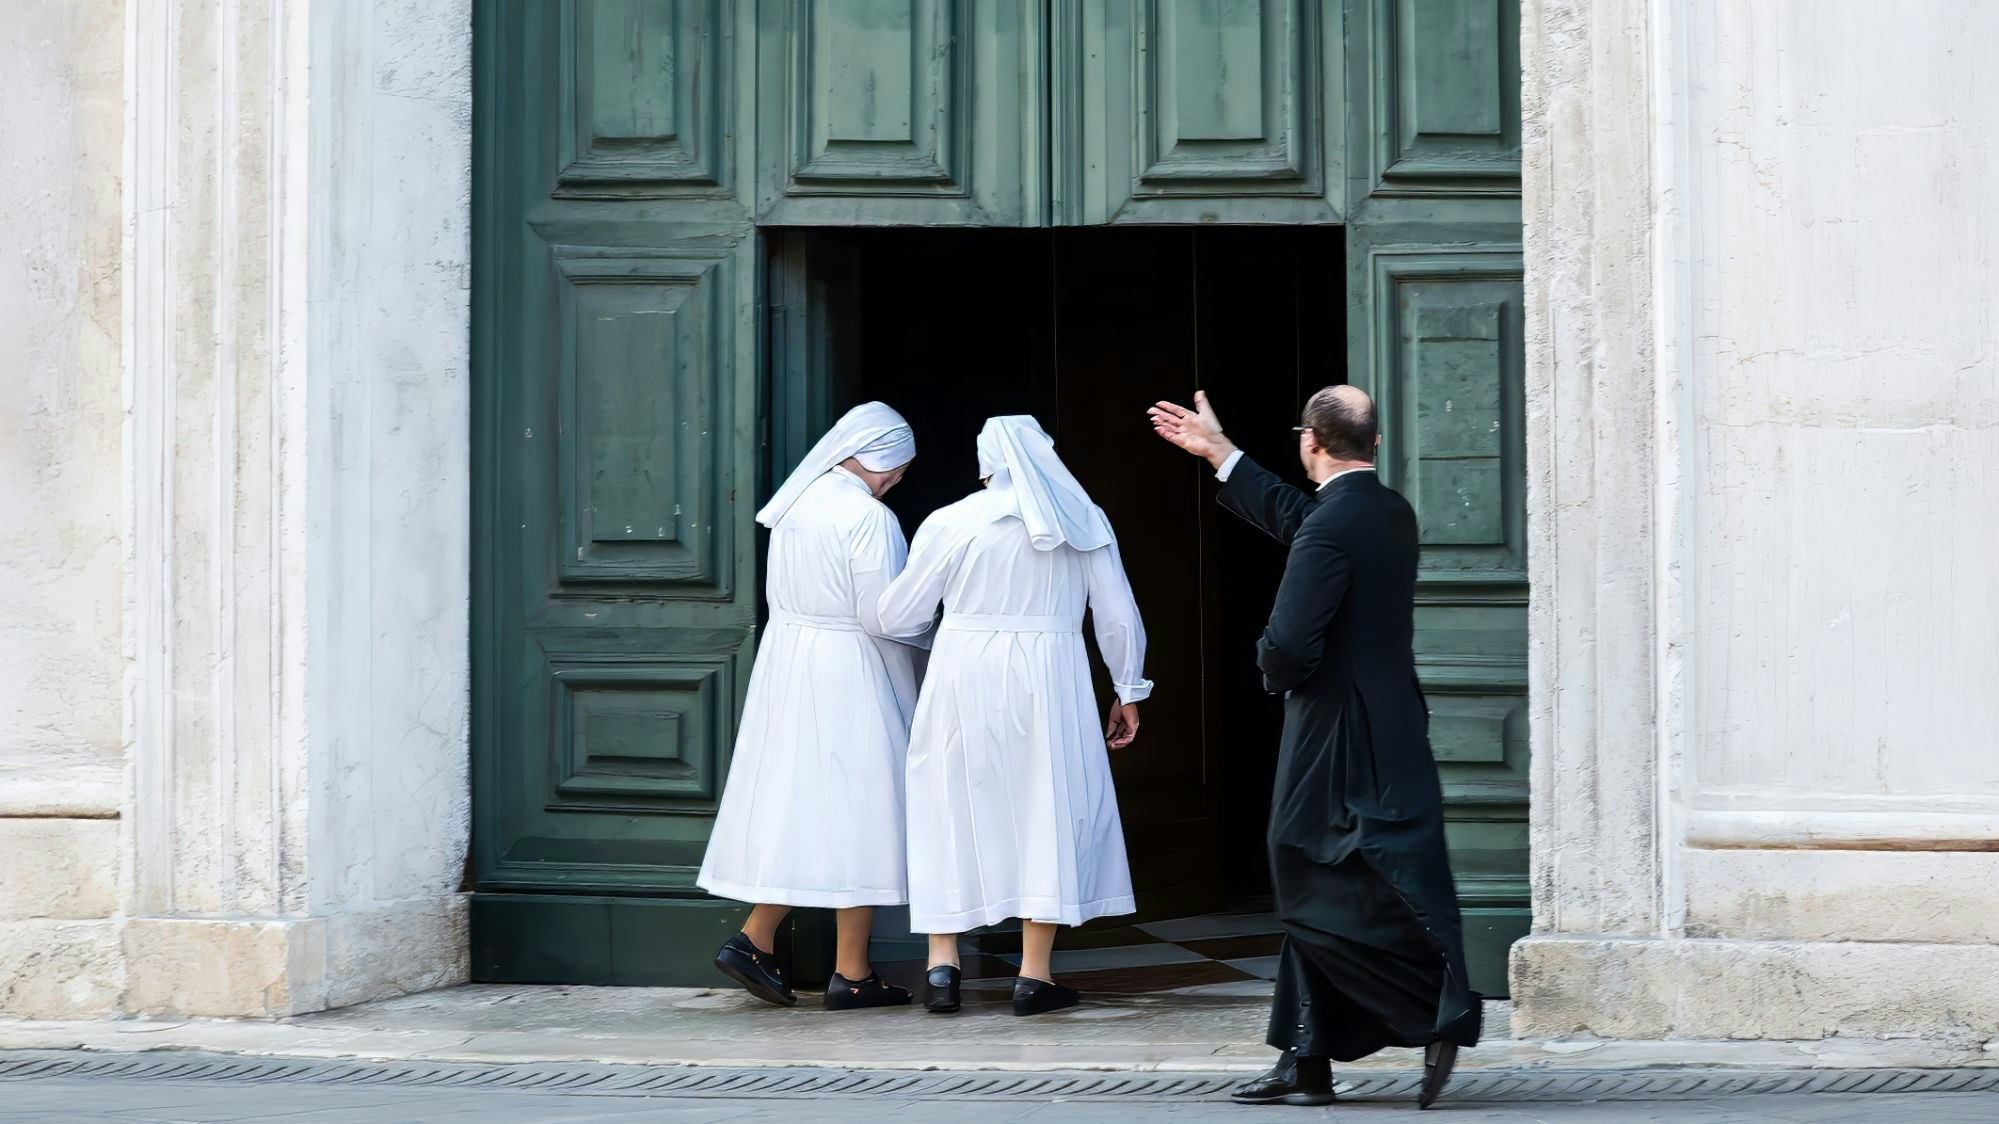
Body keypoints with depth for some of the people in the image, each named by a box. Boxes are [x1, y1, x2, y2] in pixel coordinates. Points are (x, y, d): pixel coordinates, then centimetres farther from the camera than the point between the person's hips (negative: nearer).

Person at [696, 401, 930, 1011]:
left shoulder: (796, 503, 8)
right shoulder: (868, 517, -17)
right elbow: (882, 615, -17)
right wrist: (923, 637, 2)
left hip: (786, 658, 8)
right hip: (848, 673, -8)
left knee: (794, 801, 14)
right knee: (855, 807, -1)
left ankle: (755, 938, 7)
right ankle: (850, 972, 3)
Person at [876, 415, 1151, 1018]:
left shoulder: (950, 522, 0)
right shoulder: (1084, 522, 6)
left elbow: (899, 616, 5)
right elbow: (1118, 616, 8)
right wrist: (1128, 691, 19)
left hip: (964, 677, 0)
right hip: (1049, 678, 0)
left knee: (950, 808, 9)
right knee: (1049, 811, 5)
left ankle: (942, 967, 7)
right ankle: (1035, 975, 2)